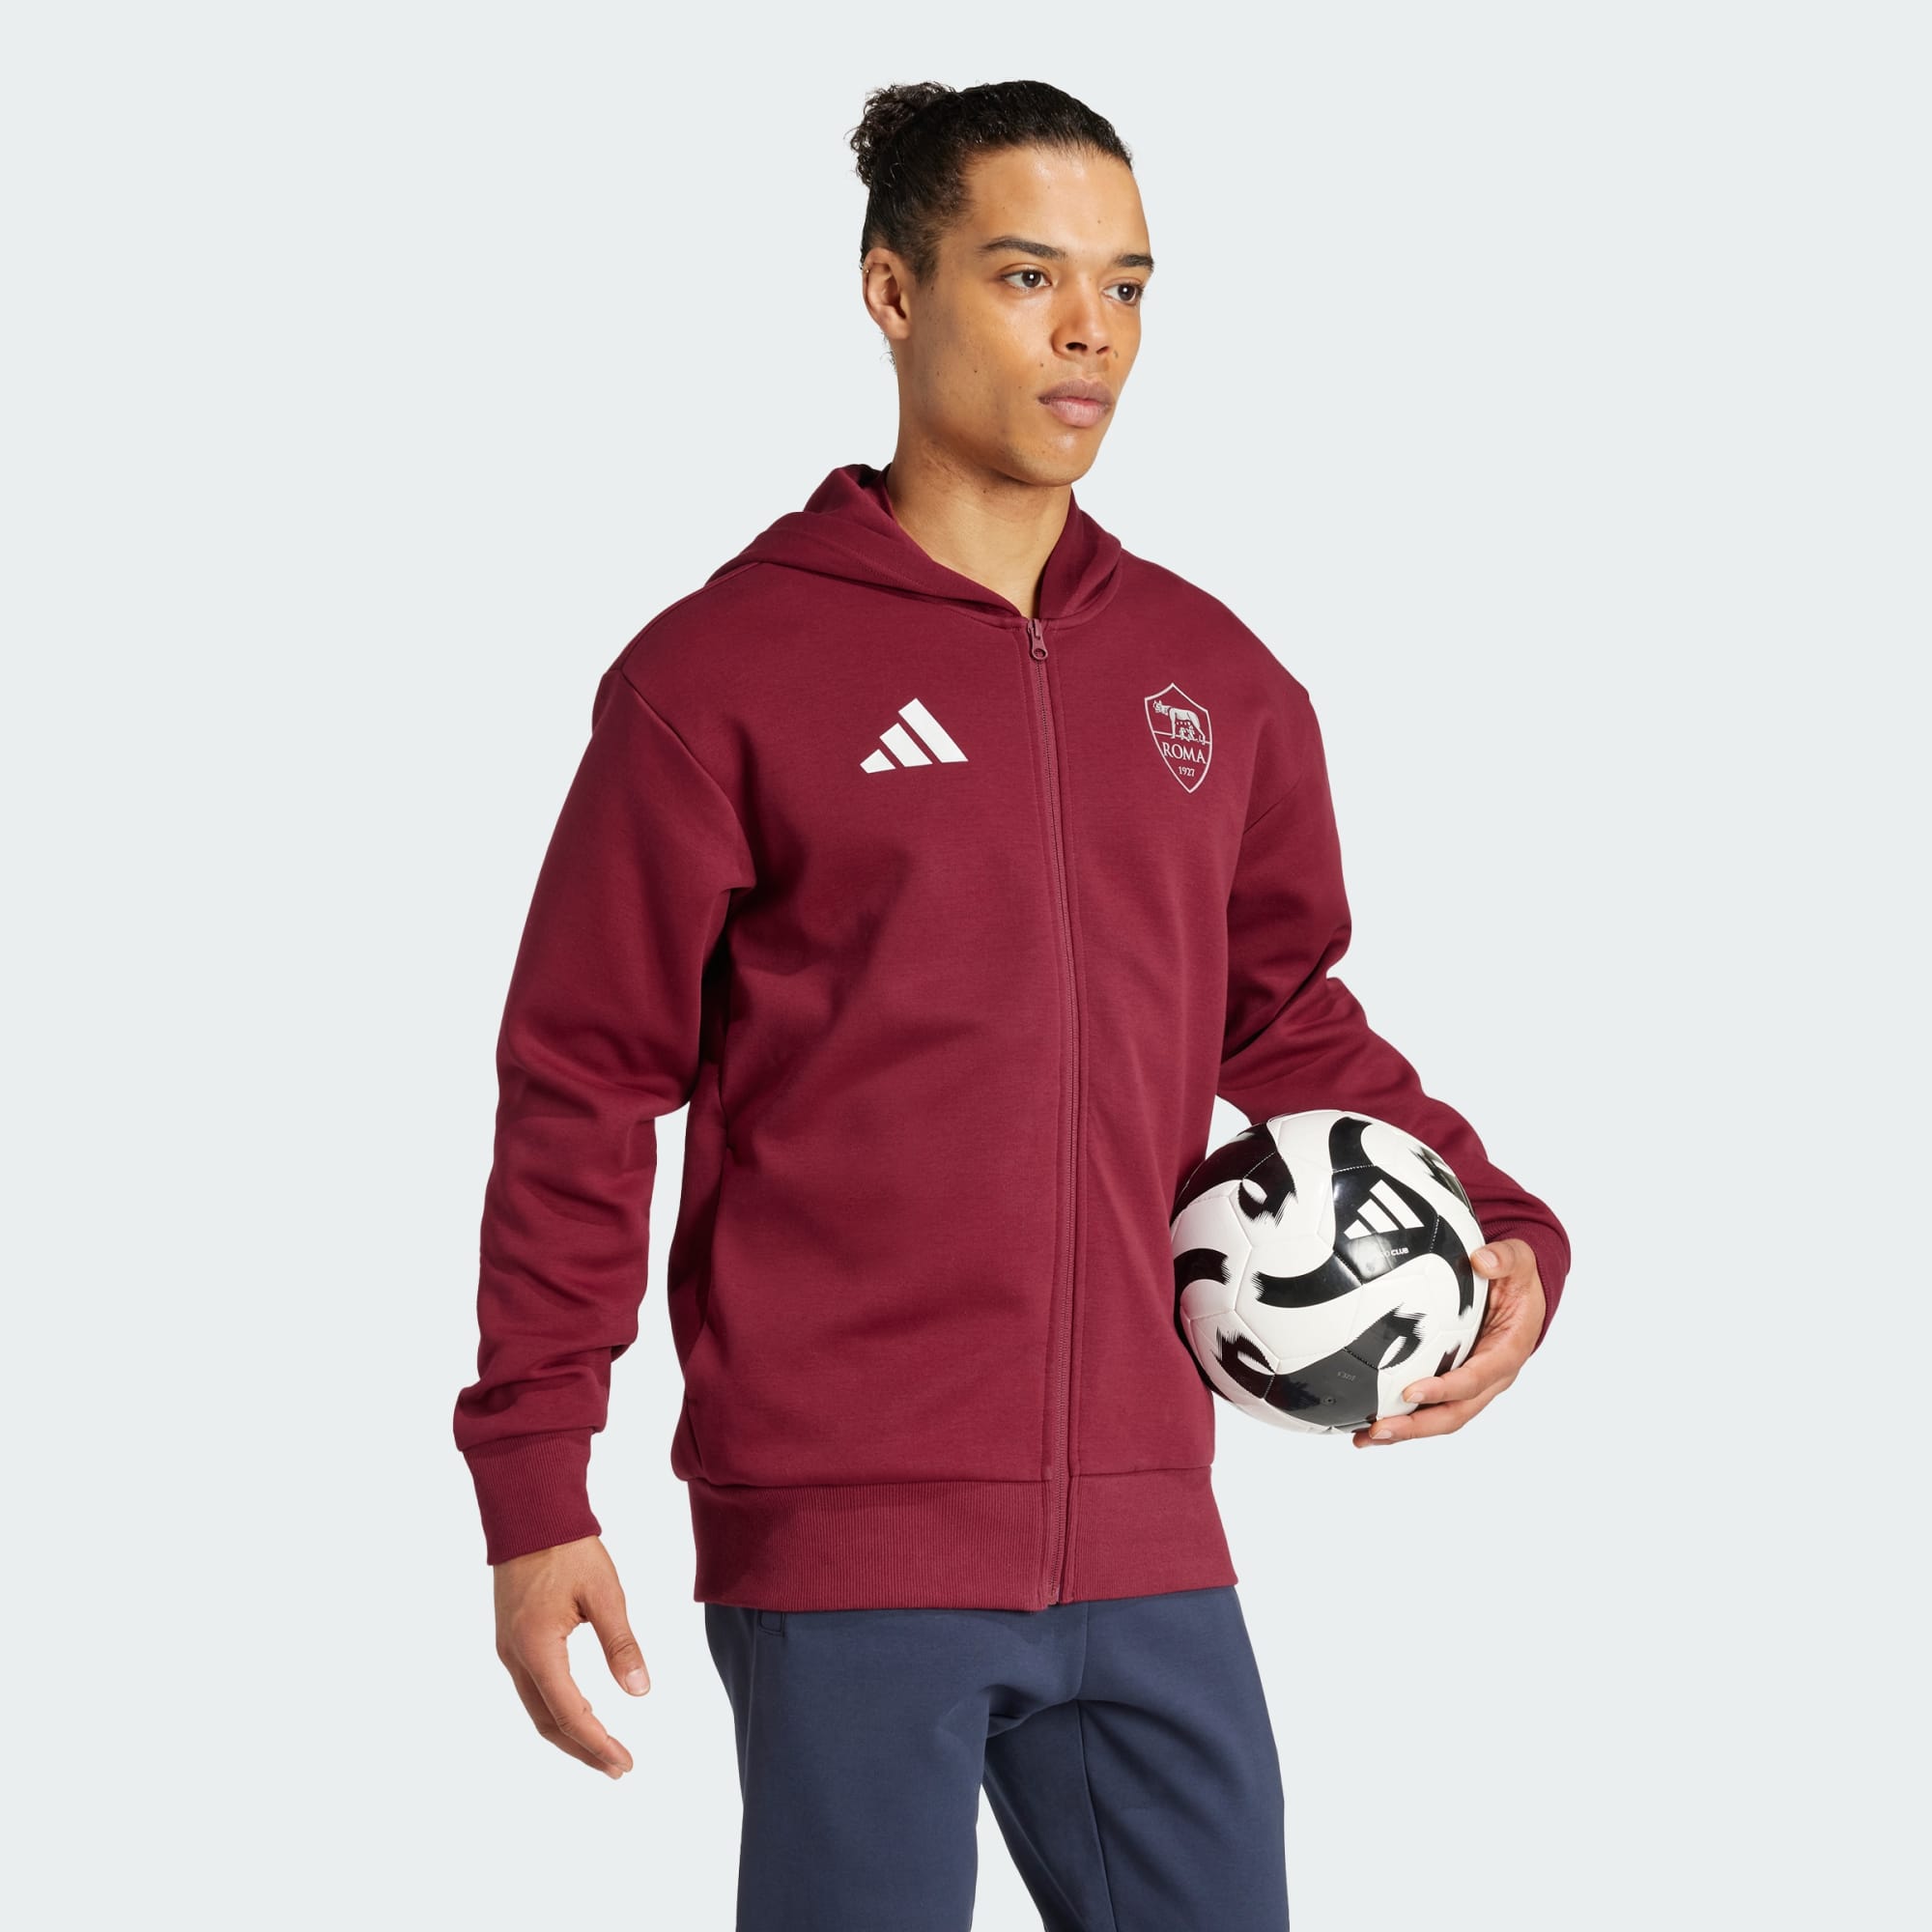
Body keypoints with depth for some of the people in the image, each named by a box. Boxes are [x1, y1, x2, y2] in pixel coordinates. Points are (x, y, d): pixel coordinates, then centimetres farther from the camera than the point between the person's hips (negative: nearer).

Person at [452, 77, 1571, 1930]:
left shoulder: (1214, 681, 11)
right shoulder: (723, 674, -4)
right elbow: (580, 1086, -3)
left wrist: (1498, 1225, 6)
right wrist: (535, 1493, -6)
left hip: (1144, 1541, 5)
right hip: (842, 1549, -5)